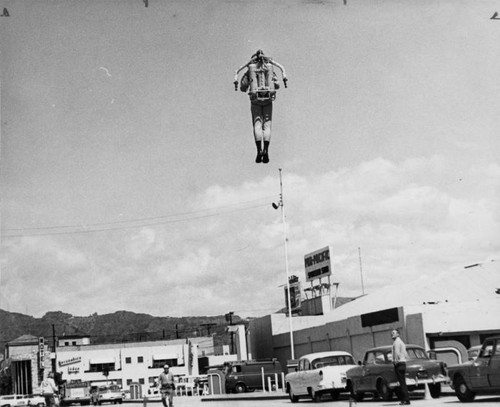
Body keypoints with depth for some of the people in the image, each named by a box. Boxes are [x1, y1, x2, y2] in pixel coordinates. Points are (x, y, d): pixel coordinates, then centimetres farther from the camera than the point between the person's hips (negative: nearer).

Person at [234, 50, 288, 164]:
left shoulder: (249, 71, 9)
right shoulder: (270, 70, 12)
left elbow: (243, 88, 9)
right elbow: (277, 85, 5)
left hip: (255, 100, -1)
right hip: (268, 100, 1)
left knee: (257, 125, -1)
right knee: (267, 125, 1)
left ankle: (259, 151, -18)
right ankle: (266, 151, -15)